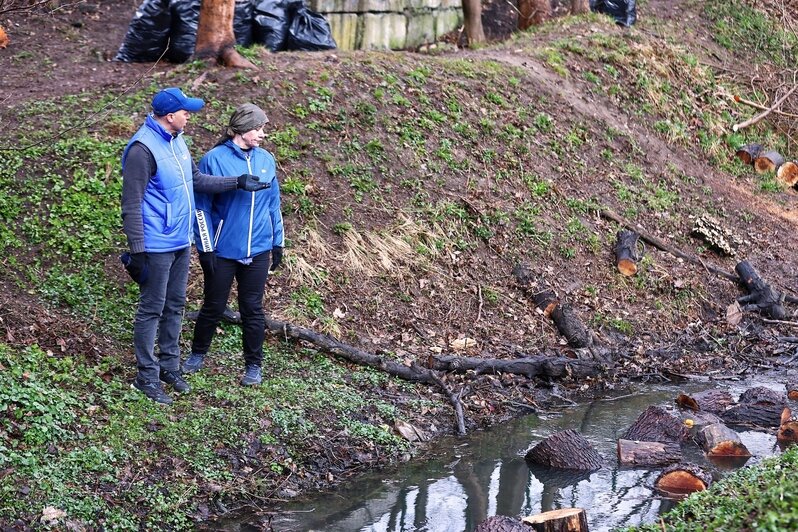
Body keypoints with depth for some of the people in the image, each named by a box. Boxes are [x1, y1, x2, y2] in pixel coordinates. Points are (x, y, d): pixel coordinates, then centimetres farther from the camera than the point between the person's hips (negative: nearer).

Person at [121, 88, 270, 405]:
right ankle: (146, 376, 10)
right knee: (152, 310, 1)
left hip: (182, 243, 9)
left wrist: (237, 182, 12)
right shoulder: (143, 149, -20)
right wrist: (137, 249, -20)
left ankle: (169, 366, 29)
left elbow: (197, 180, 18)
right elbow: (131, 204, -20)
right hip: (157, 246, -9)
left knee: (175, 307, 17)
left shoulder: (177, 141, 7)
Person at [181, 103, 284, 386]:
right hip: (222, 251, -3)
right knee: (213, 307, 10)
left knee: (252, 309, 9)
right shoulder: (214, 159, -10)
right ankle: (197, 355, 31)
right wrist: (206, 248, -10)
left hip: (257, 251, 3)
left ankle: (254, 366, 21)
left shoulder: (266, 160, 4)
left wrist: (278, 243, 11)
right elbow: (202, 206, -8)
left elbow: (273, 204, 12)